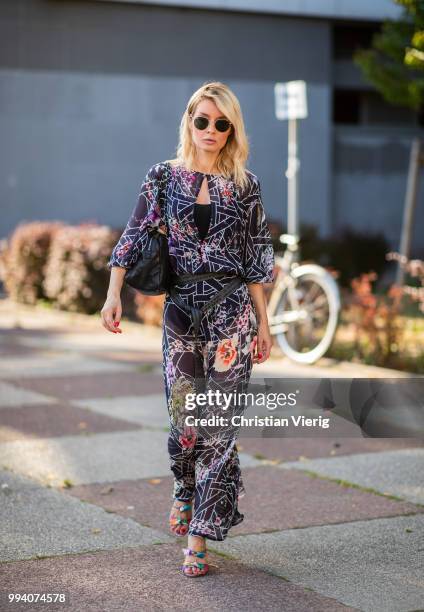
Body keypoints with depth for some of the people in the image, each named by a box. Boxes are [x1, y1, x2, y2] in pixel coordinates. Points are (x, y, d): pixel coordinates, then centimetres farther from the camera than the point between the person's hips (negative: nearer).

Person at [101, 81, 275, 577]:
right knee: (183, 415, 2)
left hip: (232, 312, 0)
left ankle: (200, 535, 1)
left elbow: (253, 261, 8)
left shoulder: (244, 184, 6)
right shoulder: (164, 176, 5)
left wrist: (263, 324, 8)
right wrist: (113, 294, -12)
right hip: (180, 309, 1)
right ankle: (185, 491, 35)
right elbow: (136, 236, 0)